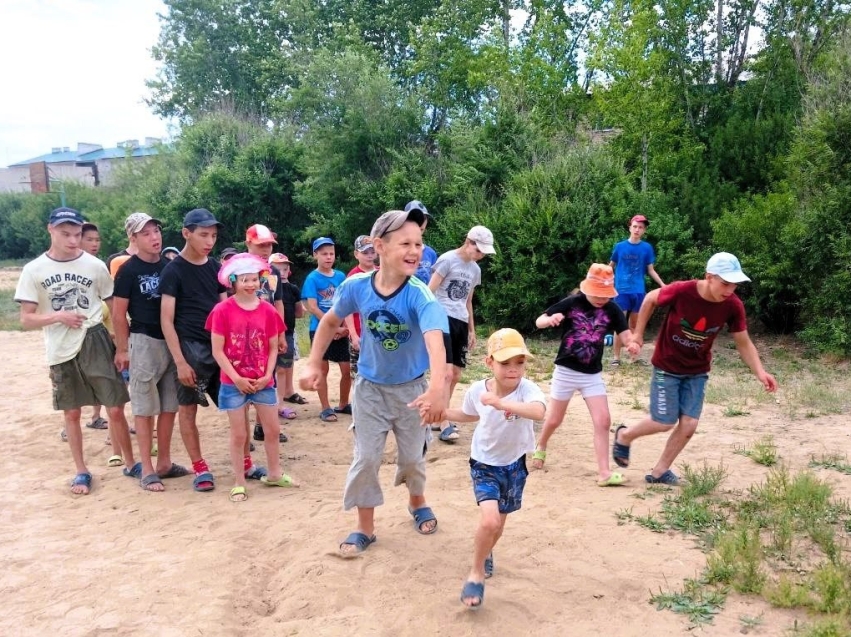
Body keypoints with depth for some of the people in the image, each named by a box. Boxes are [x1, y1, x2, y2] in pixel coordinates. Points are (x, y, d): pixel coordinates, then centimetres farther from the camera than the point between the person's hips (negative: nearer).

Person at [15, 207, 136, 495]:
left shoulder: (95, 266, -4)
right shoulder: (34, 270, -3)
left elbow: (116, 307, 5)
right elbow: (26, 320, -3)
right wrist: (58, 316, -21)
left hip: (95, 343, -1)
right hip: (61, 350, 1)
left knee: (115, 409, 0)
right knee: (71, 413, 12)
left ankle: (131, 464, 17)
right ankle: (82, 471, 27)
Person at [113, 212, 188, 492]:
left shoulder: (170, 266, 6)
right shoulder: (128, 270, -7)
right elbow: (119, 314, -5)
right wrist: (122, 349, -6)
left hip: (172, 340, 5)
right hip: (145, 341, -5)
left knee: (169, 406, 11)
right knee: (144, 408, 0)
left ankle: (164, 463, 22)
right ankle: (147, 470, 7)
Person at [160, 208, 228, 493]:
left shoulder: (215, 267, 8)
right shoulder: (173, 271, -7)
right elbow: (166, 319, -10)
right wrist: (179, 361, -15)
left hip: (220, 345, 5)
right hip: (191, 348, -5)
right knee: (188, 408, 4)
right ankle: (200, 468, 17)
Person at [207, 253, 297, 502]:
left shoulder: (268, 310, 0)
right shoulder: (223, 310, -10)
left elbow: (273, 348, 5)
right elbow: (218, 351, -9)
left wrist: (267, 375, -7)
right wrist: (236, 378, -14)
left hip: (263, 381, 3)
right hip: (234, 383, -3)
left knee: (273, 429, 11)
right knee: (239, 434, 4)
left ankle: (274, 473, 30)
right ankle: (239, 483, 17)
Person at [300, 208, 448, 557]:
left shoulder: (420, 295, -29)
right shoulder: (356, 286, -19)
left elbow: (435, 341, -46)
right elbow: (330, 321, 1)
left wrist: (437, 388, -63)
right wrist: (313, 364, -3)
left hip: (411, 388, -1)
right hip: (370, 386, 2)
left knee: (412, 456, 16)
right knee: (365, 459, 5)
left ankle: (417, 501, 47)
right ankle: (365, 527, 24)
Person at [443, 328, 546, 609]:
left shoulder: (527, 389, -27)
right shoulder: (476, 390, -17)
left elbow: (539, 411, -51)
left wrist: (502, 403, -62)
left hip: (514, 464, 1)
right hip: (484, 463, -1)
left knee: (499, 523, 19)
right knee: (489, 520, -21)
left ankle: (486, 553, 54)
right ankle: (476, 573, 5)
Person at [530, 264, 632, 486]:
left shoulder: (612, 310, -6)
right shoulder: (571, 303, -13)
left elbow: (626, 336, -11)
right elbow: (539, 322, -11)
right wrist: (551, 319, -34)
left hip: (593, 375, 2)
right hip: (566, 371, -2)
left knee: (603, 421, -7)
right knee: (554, 420, 11)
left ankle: (604, 472, -1)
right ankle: (540, 447, 41)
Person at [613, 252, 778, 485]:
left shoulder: (733, 306, -18)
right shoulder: (681, 291, -27)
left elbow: (744, 343, -6)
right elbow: (650, 299, -8)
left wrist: (760, 372, -21)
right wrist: (638, 334, -6)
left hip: (697, 372, 4)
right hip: (667, 367, -3)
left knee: (689, 425, -1)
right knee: (665, 422, -1)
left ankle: (659, 471, 19)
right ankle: (624, 435, 28)